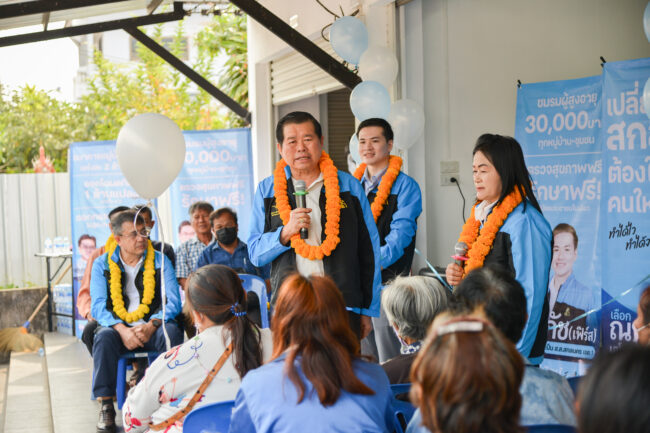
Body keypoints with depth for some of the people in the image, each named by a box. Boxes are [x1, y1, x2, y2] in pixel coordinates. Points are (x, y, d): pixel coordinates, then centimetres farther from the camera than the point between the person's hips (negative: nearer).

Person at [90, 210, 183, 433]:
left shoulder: (160, 261, 6)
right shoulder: (102, 264, 6)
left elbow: (173, 301, -2)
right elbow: (98, 306, -3)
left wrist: (151, 325, -21)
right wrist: (121, 329, -22)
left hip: (151, 328, 0)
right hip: (117, 327, 0)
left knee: (172, 331, -32)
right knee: (104, 337, -33)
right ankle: (106, 406, -28)